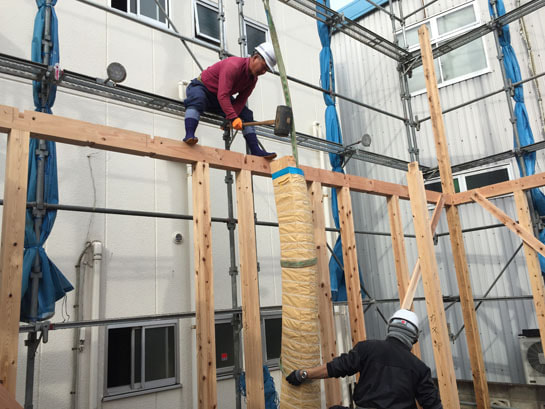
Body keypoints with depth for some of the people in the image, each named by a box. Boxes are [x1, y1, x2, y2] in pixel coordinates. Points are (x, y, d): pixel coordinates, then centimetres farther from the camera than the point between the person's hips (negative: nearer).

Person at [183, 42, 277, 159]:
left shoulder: (253, 79, -4)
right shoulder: (233, 65, -31)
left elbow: (240, 101, -9)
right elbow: (222, 96, -40)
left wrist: (230, 119, -25)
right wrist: (233, 118, -47)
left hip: (218, 98, 8)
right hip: (201, 87, -7)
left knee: (246, 114, -2)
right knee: (197, 100, -42)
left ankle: (255, 151, -5)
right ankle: (189, 135, -51)